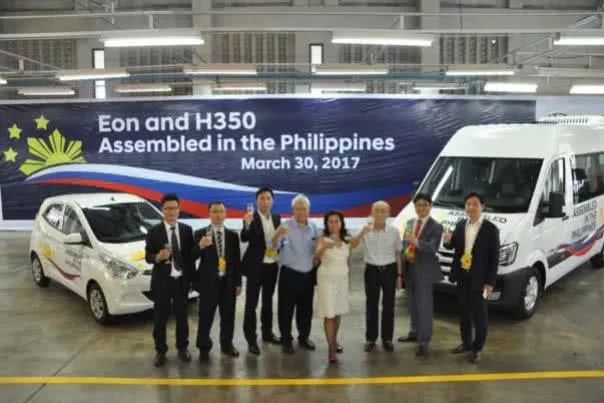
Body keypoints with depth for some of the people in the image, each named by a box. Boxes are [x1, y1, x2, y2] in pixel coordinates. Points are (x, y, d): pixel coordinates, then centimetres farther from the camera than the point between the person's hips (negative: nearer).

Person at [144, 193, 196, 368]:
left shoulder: (187, 230, 3)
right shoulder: (154, 232, -5)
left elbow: (191, 254, 6)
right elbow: (148, 257, -6)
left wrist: (191, 278, 3)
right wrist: (158, 256, -28)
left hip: (182, 280, 2)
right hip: (162, 281, -2)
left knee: (182, 316, 13)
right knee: (160, 317, 7)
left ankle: (182, 348, 28)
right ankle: (160, 351, 21)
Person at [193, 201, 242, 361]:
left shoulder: (233, 235, 6)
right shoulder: (200, 234, -4)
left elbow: (237, 260, 7)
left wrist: (238, 282, 4)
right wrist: (201, 246, -33)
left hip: (228, 282, 3)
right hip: (208, 281, -3)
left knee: (228, 315, 13)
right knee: (206, 316, 3)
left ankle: (226, 344, 29)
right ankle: (204, 347, 17)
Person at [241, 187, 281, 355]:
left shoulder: (277, 218, 5)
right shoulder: (251, 218, -13)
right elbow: (244, 238, -29)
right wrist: (247, 225, -46)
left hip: (272, 265, 6)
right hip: (256, 266, -6)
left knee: (268, 301, 18)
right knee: (251, 303, -2)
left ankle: (267, 332, 32)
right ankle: (251, 340, 4)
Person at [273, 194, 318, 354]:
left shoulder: (313, 227, 4)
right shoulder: (285, 226, -13)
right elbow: (274, 245, -29)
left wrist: (316, 262, 3)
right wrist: (277, 235, -49)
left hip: (308, 275, 5)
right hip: (289, 274, -5)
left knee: (306, 309, 16)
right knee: (286, 309, 4)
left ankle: (304, 337, 32)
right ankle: (286, 340, 17)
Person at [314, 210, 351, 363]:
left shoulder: (346, 241, 4)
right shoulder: (323, 239, -11)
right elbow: (316, 256, -27)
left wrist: (346, 272, 13)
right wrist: (325, 246, -45)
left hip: (342, 279, 5)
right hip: (327, 279, -5)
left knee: (338, 312, 13)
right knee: (329, 314, -7)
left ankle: (334, 341, 32)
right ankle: (331, 349, -4)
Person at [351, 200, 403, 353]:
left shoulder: (394, 231, -2)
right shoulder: (366, 230, -5)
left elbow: (397, 254, 5)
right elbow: (352, 245, -17)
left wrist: (399, 275, 5)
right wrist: (361, 233, -34)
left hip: (390, 270, 0)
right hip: (372, 270, 0)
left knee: (388, 306, 8)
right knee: (371, 305, 7)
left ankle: (387, 338, 20)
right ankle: (370, 338, 19)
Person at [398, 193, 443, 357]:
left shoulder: (436, 226, -11)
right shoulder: (410, 223, 9)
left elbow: (432, 248, -23)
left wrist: (416, 241, -39)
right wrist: (406, 254, -5)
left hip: (425, 271, -6)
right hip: (409, 269, 6)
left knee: (425, 306, -4)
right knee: (413, 304, 18)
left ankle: (424, 342, 2)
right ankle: (415, 332, 35)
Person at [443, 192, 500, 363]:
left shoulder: (490, 229, -9)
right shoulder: (460, 225, 6)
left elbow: (494, 257, -9)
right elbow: (452, 247, 11)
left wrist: (490, 282, -12)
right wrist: (448, 241, -14)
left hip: (479, 278, -5)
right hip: (462, 276, 5)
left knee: (479, 314, 6)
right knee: (464, 312, 16)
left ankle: (477, 348, 19)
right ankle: (466, 342, 31)